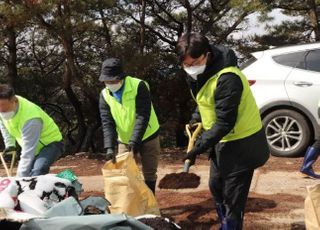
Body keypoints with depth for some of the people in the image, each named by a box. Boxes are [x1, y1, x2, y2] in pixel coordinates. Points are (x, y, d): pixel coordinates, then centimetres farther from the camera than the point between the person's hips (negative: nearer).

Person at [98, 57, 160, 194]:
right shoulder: (105, 95, -8)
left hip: (147, 137, -3)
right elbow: (107, 123, -13)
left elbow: (142, 116, -26)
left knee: (149, 173, 5)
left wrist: (135, 142, -33)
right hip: (124, 140, 3)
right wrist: (109, 147, -26)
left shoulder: (139, 86, -21)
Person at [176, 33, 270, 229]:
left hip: (241, 143, -9)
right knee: (216, 187, 22)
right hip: (222, 140, 10)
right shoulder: (197, 73, -1)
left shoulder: (227, 78, -30)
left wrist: (198, 148, -27)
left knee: (232, 197, -3)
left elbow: (225, 123, -29)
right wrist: (196, 119, 0)